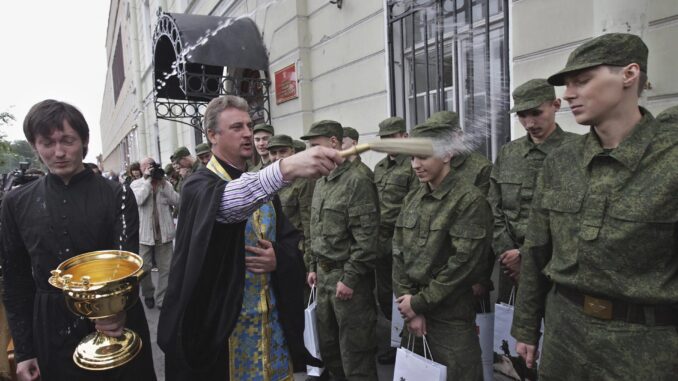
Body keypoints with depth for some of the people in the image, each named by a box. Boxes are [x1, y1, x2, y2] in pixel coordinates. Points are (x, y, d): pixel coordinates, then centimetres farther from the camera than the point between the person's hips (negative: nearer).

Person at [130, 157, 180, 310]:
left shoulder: (166, 183, 8)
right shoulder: (136, 184, 1)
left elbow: (176, 201, -6)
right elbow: (139, 200, -19)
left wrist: (163, 184, -12)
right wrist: (148, 180, -14)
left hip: (164, 233, 2)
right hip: (144, 233, -2)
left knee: (166, 268, 3)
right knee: (144, 268, 7)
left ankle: (161, 299, 14)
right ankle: (148, 294, 31)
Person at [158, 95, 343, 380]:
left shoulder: (262, 184, 8)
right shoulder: (200, 184, -11)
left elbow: (291, 240, 10)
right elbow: (225, 201, -36)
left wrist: (279, 258, -13)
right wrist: (285, 168, -51)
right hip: (221, 321, -5)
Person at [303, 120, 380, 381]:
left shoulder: (358, 181, -15)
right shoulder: (320, 183, 12)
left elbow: (366, 237, -19)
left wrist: (349, 278, -19)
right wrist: (314, 267, 16)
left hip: (348, 277, -8)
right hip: (324, 276, 8)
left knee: (355, 353, 4)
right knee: (328, 346, 20)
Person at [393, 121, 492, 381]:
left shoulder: (470, 200, -13)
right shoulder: (412, 199, 7)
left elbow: (464, 264, -18)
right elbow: (399, 254, 4)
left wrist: (420, 302, -12)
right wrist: (409, 306, -5)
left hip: (451, 318, -6)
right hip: (413, 312, 6)